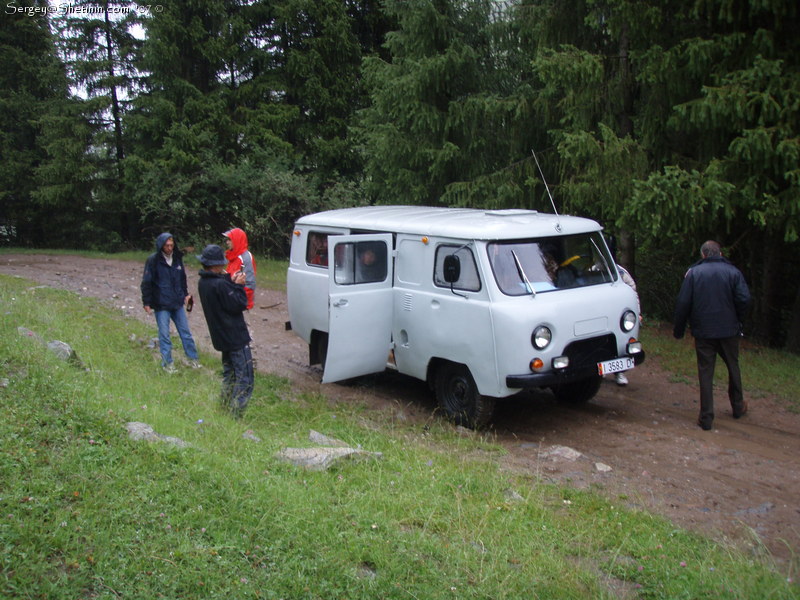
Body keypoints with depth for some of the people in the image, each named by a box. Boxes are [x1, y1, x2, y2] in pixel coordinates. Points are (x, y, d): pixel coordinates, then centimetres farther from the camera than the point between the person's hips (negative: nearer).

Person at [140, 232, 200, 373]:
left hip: (177, 303, 4)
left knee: (185, 331, 10)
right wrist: (146, 302, -7)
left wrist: (185, 294, 16)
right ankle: (167, 363, 14)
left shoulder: (177, 258, 4)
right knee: (164, 335, 3)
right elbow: (146, 282, -7)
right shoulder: (153, 260, -11)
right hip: (161, 305, -4)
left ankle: (193, 359, 21)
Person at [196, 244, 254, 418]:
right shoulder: (220, 284, -25)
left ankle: (227, 407, 30)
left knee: (229, 374, 23)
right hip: (236, 337, -10)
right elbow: (239, 305, -20)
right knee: (245, 379, -5)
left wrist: (231, 281, 0)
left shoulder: (203, 283, 4)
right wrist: (238, 285, -10)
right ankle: (236, 416, -6)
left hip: (222, 337, 10)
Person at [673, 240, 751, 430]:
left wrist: (678, 330, 3)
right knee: (733, 367, 20)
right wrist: (737, 322, 9)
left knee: (705, 372, 3)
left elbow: (682, 303, -7)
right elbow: (744, 299, -8)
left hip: (703, 331, -1)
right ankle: (738, 407, 35)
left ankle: (706, 417, 2)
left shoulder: (693, 273, -2)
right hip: (728, 330, 2)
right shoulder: (733, 272, 0)